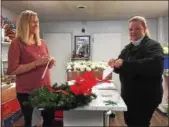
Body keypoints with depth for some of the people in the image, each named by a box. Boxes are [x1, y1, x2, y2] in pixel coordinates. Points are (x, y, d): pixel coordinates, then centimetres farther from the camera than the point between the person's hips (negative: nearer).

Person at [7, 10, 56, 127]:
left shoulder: (42, 43, 10)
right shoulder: (17, 43, -9)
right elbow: (12, 70, -16)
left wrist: (51, 62, -4)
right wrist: (36, 63, -23)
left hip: (45, 89, 6)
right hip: (27, 91, -6)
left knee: (50, 117, 17)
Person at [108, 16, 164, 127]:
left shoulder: (153, 46, -10)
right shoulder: (127, 48, 11)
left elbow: (155, 65, -30)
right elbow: (122, 69, 16)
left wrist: (125, 63, -33)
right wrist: (116, 64, -8)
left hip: (146, 96, -7)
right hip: (128, 94, 7)